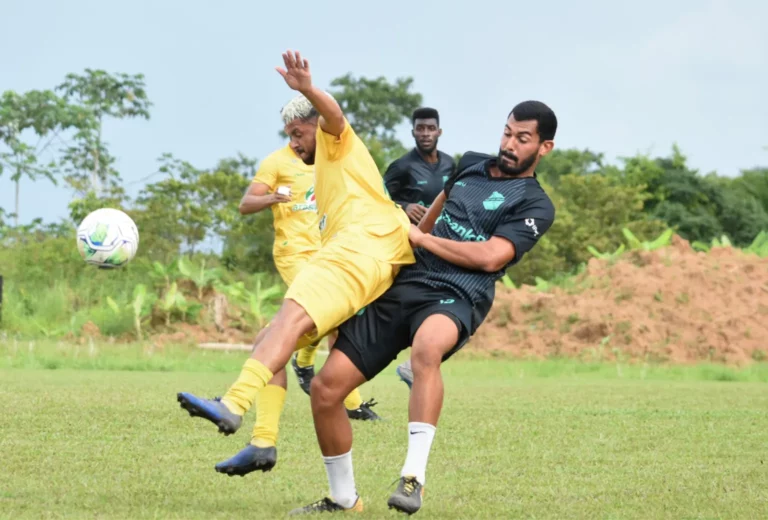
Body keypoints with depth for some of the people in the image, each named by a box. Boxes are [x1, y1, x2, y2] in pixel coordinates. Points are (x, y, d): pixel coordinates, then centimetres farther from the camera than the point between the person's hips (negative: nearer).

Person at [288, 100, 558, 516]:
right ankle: (343, 500, 14)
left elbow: (490, 257, -13)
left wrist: (421, 238, -5)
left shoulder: (535, 205, -1)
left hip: (455, 298, -6)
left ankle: (413, 477, -41)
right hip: (401, 285, 6)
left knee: (426, 347, -43)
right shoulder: (469, 164, 18)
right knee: (326, 387, -5)